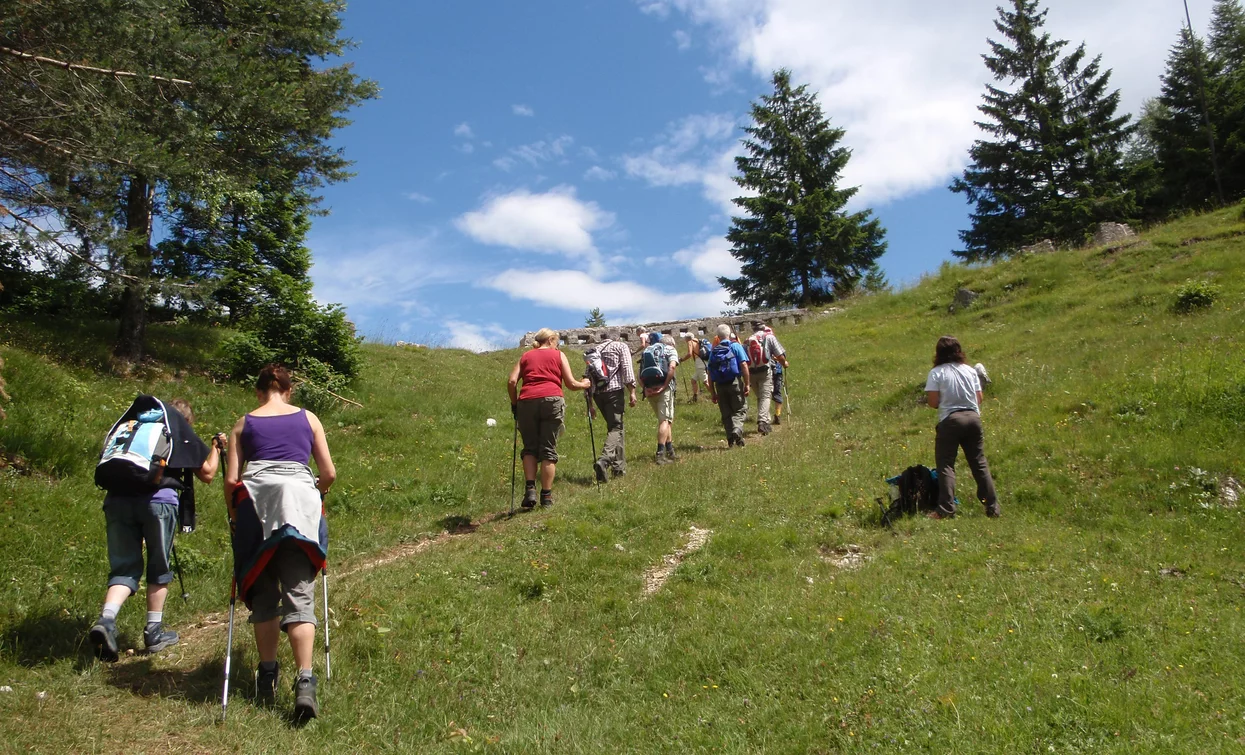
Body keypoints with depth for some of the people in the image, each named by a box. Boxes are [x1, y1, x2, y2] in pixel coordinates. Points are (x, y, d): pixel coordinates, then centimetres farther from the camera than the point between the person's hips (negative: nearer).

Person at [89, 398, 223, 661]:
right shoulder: (181, 428, 16)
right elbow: (207, 474, 19)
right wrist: (216, 448, 36)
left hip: (116, 498, 3)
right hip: (158, 499, -3)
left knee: (123, 567, 10)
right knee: (159, 568, 12)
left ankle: (105, 619, -13)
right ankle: (154, 632, 18)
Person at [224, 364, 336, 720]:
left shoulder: (244, 424, 15)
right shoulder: (308, 419, 15)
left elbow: (231, 481, 7)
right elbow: (329, 474, 11)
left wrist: (236, 511, 24)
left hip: (256, 506, 1)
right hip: (300, 503, 0)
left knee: (263, 595, 14)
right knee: (299, 595, -2)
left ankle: (267, 678, 18)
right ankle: (304, 682, -15)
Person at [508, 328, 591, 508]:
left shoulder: (525, 356, 22)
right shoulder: (558, 355, 17)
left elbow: (512, 382, 8)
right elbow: (570, 384, 9)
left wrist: (514, 404, 20)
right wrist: (585, 384, 29)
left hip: (526, 401, 2)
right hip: (552, 400, -2)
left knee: (530, 448, 12)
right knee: (548, 450, 4)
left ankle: (530, 489, -5)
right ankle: (546, 497, 4)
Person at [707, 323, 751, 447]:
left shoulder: (714, 351, 12)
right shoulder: (736, 346, 2)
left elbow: (710, 374, 9)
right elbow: (744, 365, -9)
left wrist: (712, 393, 13)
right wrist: (747, 384, -7)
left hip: (720, 385, 3)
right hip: (735, 382, -3)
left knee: (726, 413, 12)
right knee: (740, 409, 3)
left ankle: (731, 439, 9)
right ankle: (737, 430, -22)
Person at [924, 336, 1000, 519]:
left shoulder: (937, 373, -6)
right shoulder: (970, 371, 7)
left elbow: (933, 402, -10)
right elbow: (979, 398, 8)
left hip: (950, 420, -4)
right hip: (973, 417, 4)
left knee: (946, 464, 0)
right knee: (980, 464, 12)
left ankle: (946, 509, -8)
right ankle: (992, 507, 14)